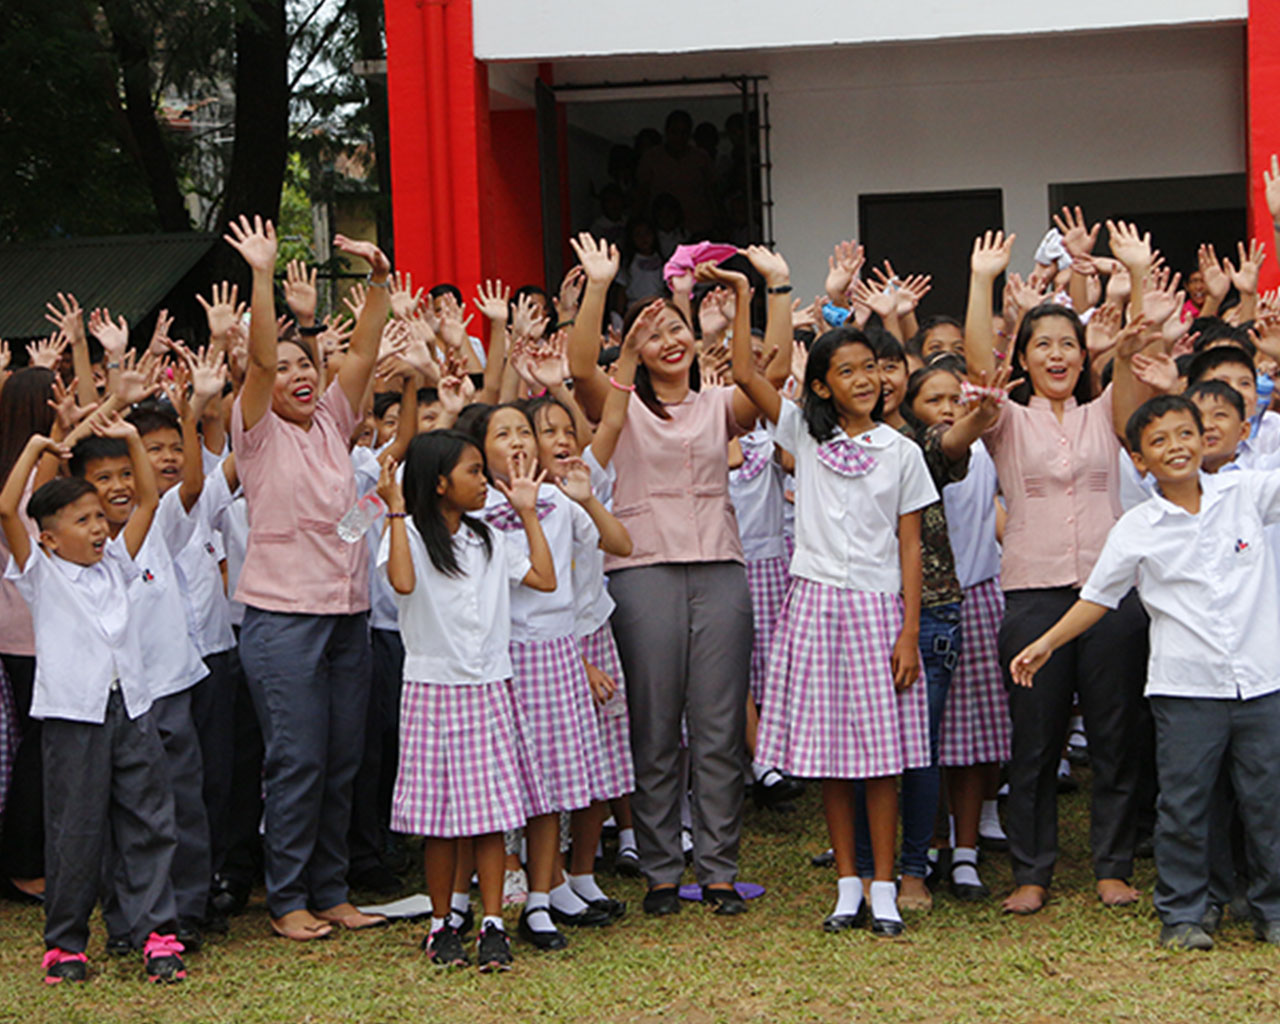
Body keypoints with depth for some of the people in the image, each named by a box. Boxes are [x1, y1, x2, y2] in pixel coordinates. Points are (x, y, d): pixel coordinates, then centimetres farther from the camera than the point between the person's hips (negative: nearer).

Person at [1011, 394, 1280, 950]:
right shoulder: (1137, 529, -1)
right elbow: (1098, 596, 4)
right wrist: (1045, 644, 0)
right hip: (1185, 687, -2)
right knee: (1184, 804, 3)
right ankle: (1181, 915, 14)